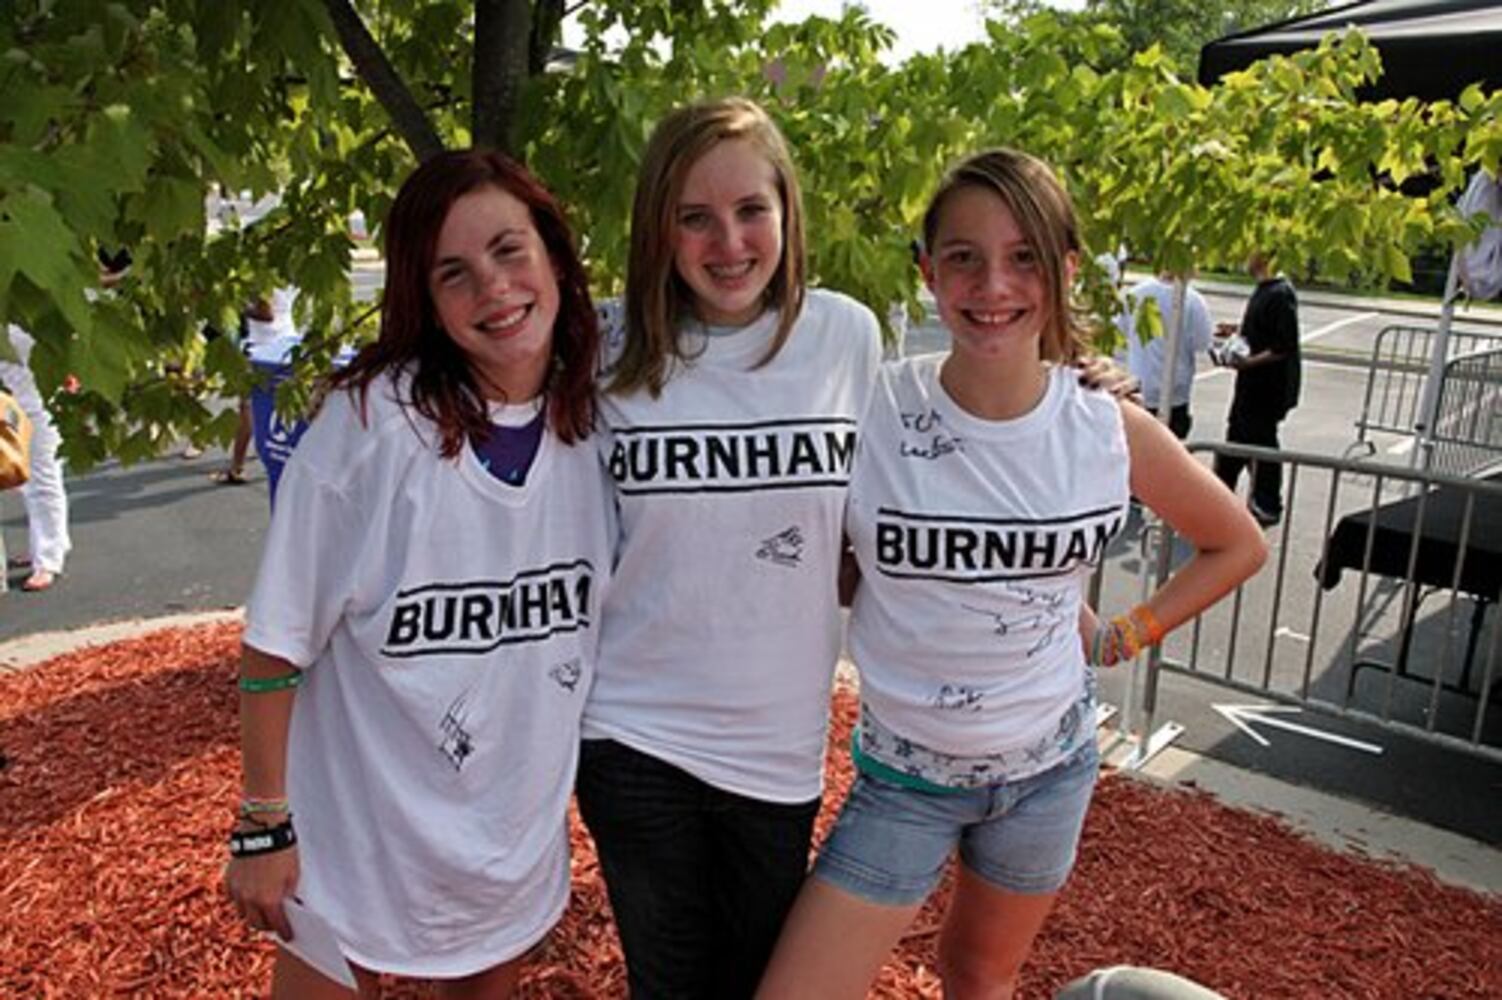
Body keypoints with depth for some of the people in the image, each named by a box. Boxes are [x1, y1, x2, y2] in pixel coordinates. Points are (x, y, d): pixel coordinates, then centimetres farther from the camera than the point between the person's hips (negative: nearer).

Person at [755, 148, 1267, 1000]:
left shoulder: (1112, 432, -11)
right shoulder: (870, 411, -18)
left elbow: (1239, 545, 6)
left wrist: (1123, 636, 0)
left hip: (1048, 767, 2)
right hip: (904, 776, -2)